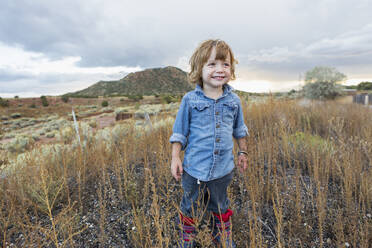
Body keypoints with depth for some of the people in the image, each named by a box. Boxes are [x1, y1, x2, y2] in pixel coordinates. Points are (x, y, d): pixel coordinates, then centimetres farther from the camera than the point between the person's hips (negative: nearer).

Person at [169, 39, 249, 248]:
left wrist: (243, 153, 17)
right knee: (190, 207, 19)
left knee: (221, 206, 25)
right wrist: (175, 158, -5)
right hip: (194, 168, -2)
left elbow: (239, 130, 12)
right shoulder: (190, 100, -10)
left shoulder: (234, 100, -2)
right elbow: (180, 132, -3)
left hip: (223, 168, 2)